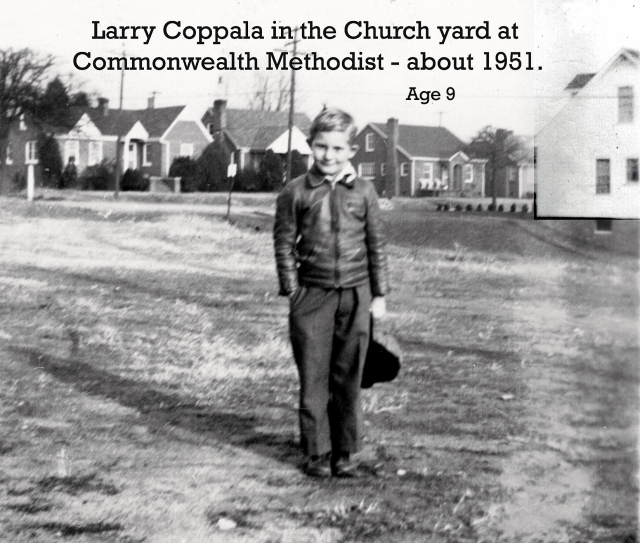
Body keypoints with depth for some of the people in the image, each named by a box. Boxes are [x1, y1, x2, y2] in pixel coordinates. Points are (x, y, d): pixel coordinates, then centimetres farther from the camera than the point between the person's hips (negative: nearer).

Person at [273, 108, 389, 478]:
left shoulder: (364, 192, 3)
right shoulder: (296, 192, -1)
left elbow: (376, 245, 7)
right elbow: (284, 244, 3)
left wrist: (380, 294, 6)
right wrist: (292, 290, -2)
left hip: (356, 294, 1)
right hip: (312, 294, -1)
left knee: (349, 378, 7)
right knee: (313, 379, 2)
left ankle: (346, 452, 17)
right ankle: (317, 453, 12)